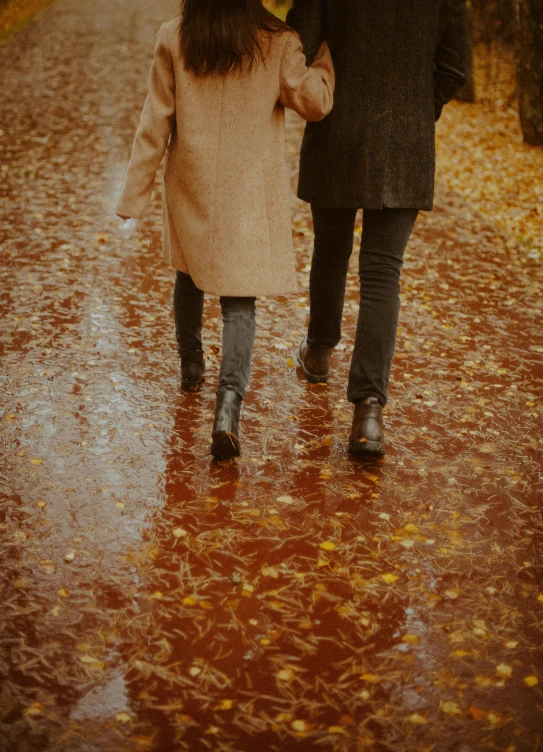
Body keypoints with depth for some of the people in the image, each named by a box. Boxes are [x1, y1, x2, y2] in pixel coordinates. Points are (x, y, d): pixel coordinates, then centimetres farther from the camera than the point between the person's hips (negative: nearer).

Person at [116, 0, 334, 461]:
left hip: (190, 186, 2)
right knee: (239, 303, 2)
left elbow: (155, 125, -4)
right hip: (251, 195, -1)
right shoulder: (278, 42, -9)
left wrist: (135, 194, 3)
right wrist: (325, 57, 8)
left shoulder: (174, 40, -6)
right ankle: (229, 404, -17)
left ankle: (191, 367, 44)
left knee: (190, 275, 26)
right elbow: (315, 102, -11)